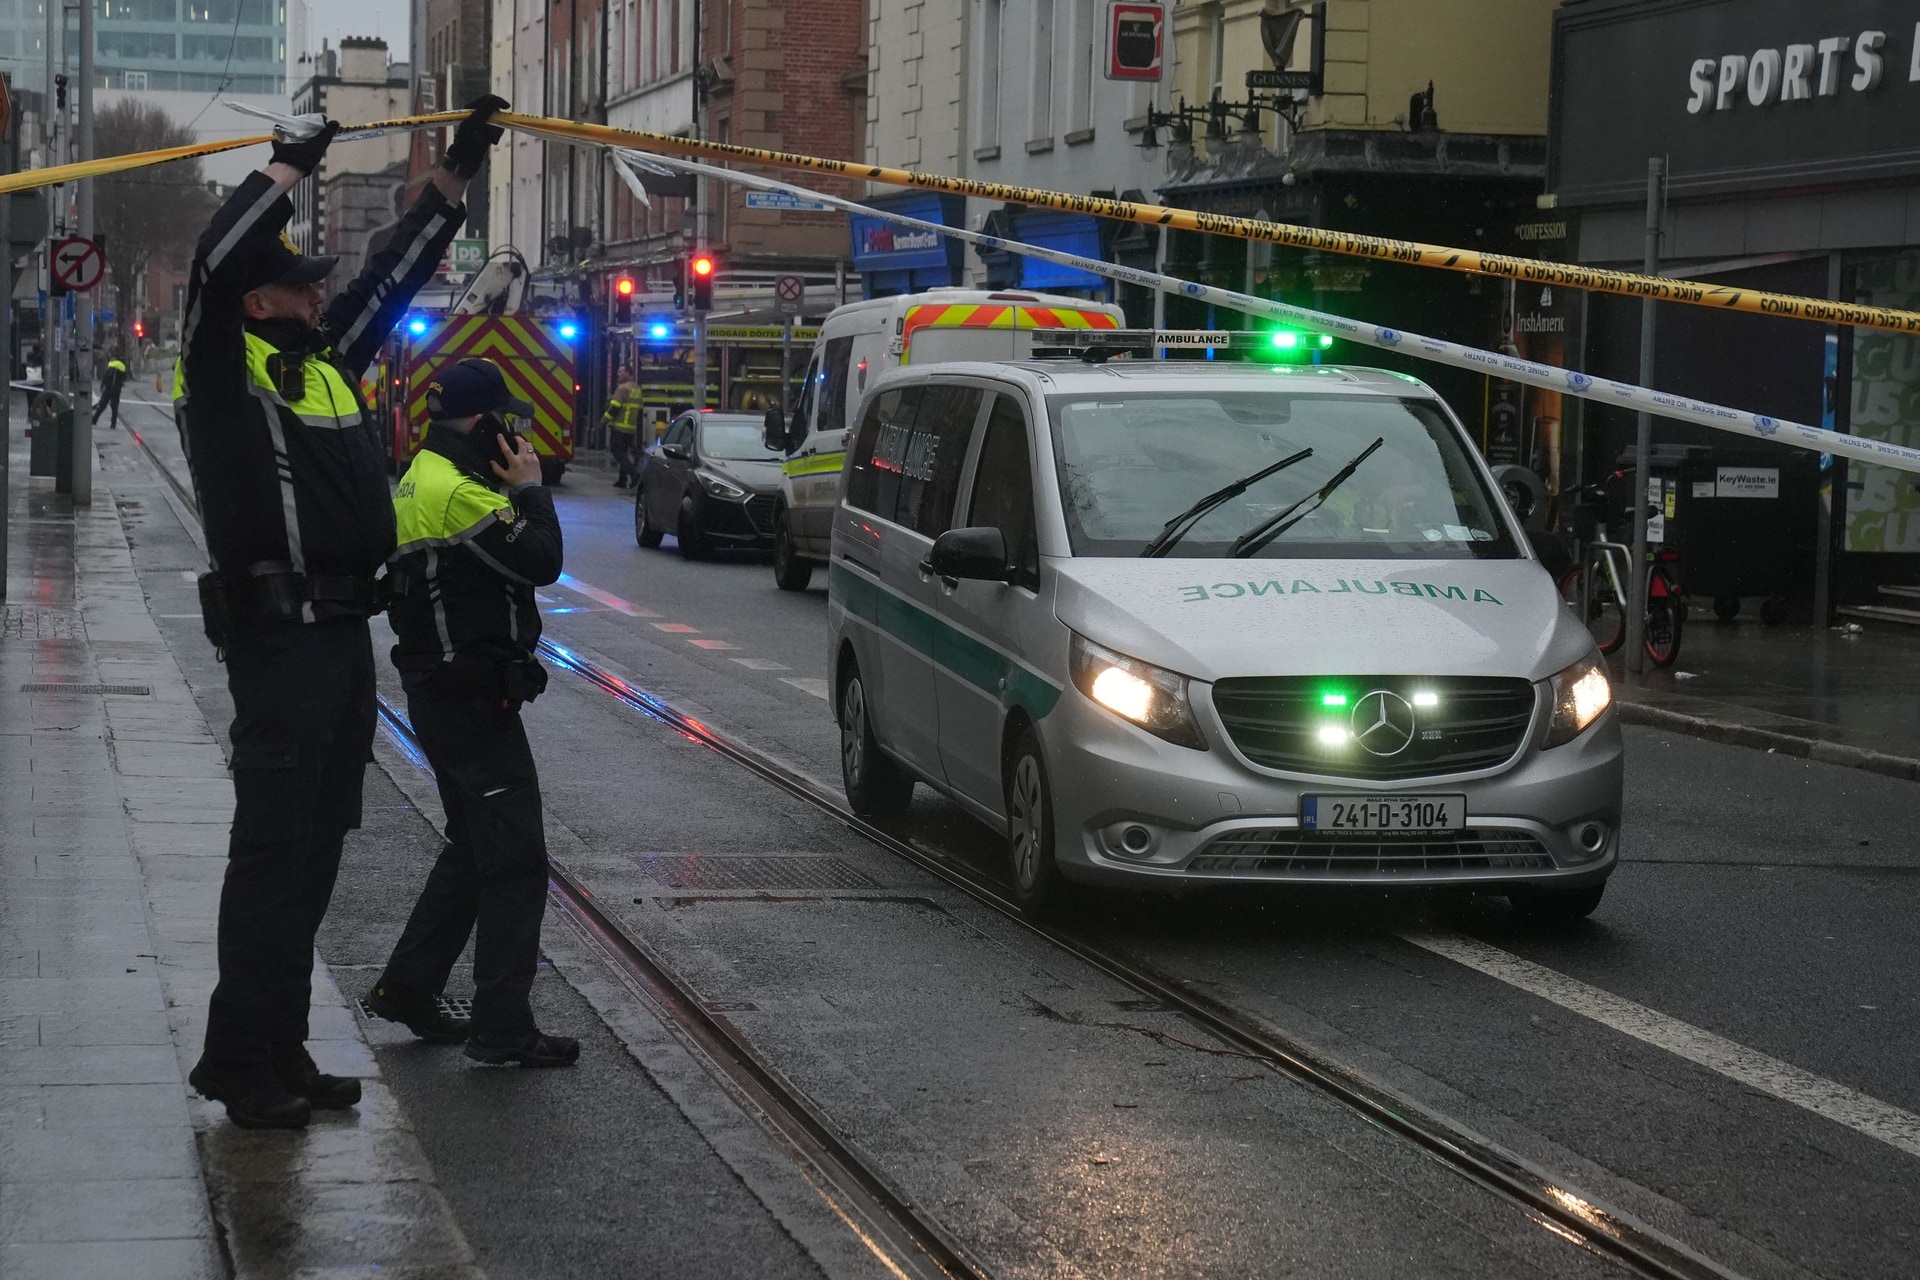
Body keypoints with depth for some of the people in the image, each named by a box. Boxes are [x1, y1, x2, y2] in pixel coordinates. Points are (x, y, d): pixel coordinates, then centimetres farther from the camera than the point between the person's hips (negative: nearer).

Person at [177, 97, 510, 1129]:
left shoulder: (326, 361, 16)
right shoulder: (225, 370, -6)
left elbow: (395, 277, 26)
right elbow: (215, 259, -21)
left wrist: (456, 174, 25)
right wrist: (292, 165, -13)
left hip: (343, 636, 9)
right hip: (279, 643, -9)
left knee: (315, 852, 12)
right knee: (273, 850, -8)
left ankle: (280, 1053, 19)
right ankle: (240, 1062, -4)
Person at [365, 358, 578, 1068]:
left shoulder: (422, 480, 15)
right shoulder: (460, 492, -19)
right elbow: (541, 560, -21)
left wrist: (513, 492, 4)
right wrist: (529, 488, -8)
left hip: (439, 690, 11)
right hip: (473, 698, -11)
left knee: (474, 849, 21)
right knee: (515, 860, -7)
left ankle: (405, 986, 26)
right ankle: (502, 1027, -6)